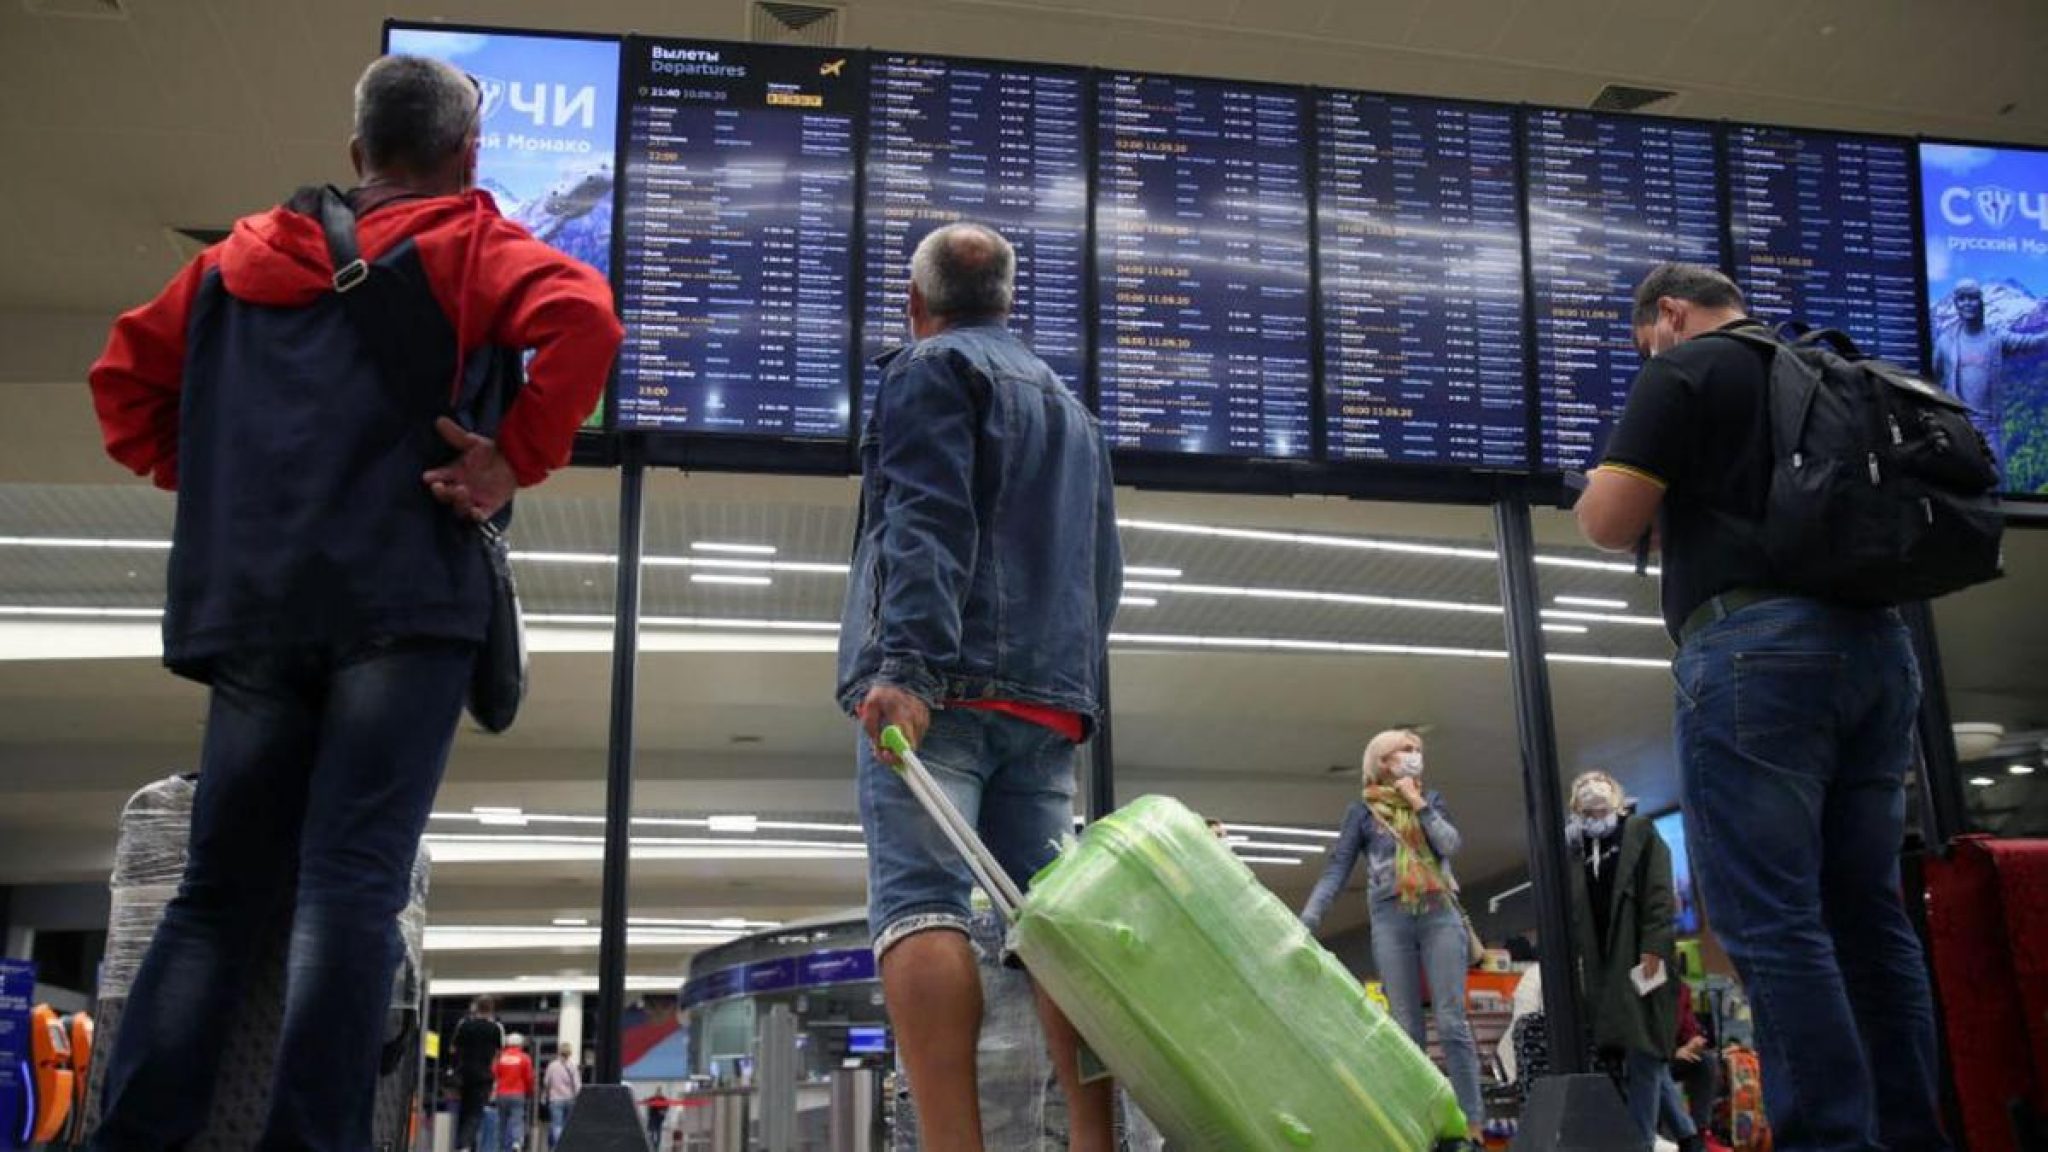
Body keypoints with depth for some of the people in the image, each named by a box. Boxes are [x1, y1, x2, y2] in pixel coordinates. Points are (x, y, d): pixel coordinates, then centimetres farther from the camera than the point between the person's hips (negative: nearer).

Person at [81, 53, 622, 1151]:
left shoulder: (243, 257, 21)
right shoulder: (467, 245, 6)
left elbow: (127, 371, 24)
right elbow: (582, 318, -13)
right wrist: (518, 461, -9)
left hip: (249, 609, 5)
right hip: (401, 603, -4)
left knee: (218, 889, 10)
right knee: (350, 884, -9)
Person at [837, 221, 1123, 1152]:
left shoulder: (930, 369, 6)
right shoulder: (1071, 406, 30)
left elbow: (926, 522, -11)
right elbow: (1104, 570, 27)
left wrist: (905, 665, -21)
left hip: (944, 683, -7)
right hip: (1050, 696, 7)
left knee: (919, 902, -15)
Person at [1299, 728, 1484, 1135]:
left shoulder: (1431, 799, 15)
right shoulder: (1362, 809, 9)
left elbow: (1450, 845, 0)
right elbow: (1338, 867, 2)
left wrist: (1418, 804, -2)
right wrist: (1308, 919, -9)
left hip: (1441, 916, 1)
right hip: (1392, 921, -1)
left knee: (1452, 1023, -7)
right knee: (1407, 1029, -1)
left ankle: (1472, 1123, -9)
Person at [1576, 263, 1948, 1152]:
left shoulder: (1684, 371, 1)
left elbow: (1607, 523, -6)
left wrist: (1625, 475, 17)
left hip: (1757, 644, -8)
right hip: (1876, 645, 8)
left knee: (1770, 921, -9)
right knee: (1869, 914, 9)